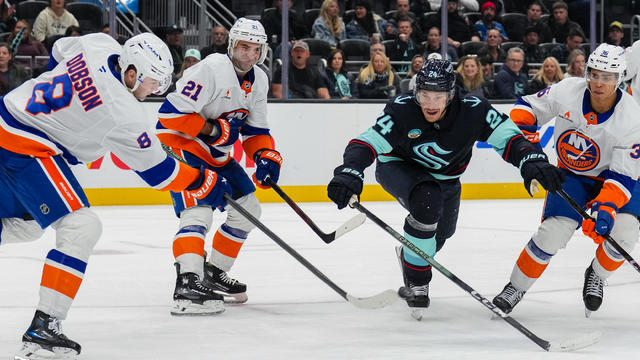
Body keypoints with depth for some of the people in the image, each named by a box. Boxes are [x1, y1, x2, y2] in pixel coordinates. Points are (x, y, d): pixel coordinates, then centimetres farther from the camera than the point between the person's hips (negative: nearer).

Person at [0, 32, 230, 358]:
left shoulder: (99, 45, -1)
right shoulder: (122, 113, -21)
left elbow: (59, 52, 22)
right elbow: (155, 169, -10)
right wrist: (205, 185, 2)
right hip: (28, 146, -10)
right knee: (81, 226, -11)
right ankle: (43, 329, -16)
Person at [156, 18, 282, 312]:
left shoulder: (258, 81, 5)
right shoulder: (212, 69, -23)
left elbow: (256, 130, 13)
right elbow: (171, 112, -27)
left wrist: (266, 156, -6)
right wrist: (213, 130, -23)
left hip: (215, 153, 9)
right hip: (179, 144, -9)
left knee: (248, 209, 12)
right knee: (199, 210, -27)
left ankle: (213, 272, 25)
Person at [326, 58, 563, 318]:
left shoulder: (473, 111, -30)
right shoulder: (402, 110, -34)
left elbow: (509, 139, -30)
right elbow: (366, 143, -36)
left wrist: (532, 161, -49)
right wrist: (349, 173, -55)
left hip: (445, 177, 4)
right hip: (398, 167, -4)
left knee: (440, 234, 16)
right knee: (427, 201, -33)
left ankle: (409, 257, 54)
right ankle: (416, 280, -17)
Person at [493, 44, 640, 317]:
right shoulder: (566, 92, -21)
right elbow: (530, 106, -2)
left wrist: (604, 208, -39)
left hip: (613, 177, -1)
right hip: (572, 175, 1)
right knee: (554, 232, -20)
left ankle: (596, 275, 8)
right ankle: (516, 287, 2)